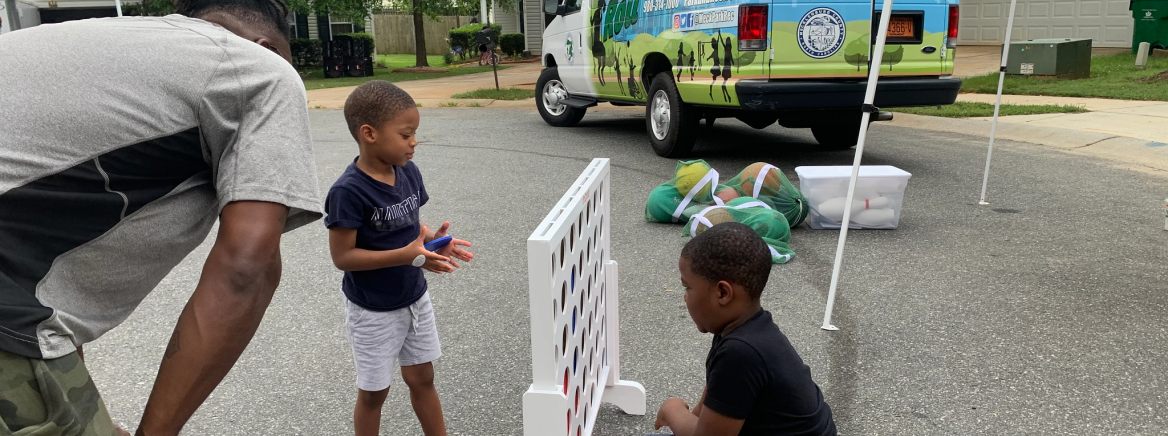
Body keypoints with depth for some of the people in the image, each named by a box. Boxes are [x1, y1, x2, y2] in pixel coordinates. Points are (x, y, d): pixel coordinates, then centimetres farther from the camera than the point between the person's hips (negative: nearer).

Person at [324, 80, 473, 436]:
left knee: (422, 378, 20)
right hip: (373, 311, -6)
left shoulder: (408, 171, -5)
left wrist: (433, 239, -13)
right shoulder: (348, 192, -26)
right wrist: (405, 256, -31)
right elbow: (342, 256, -23)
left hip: (414, 298, 6)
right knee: (373, 392, 13)